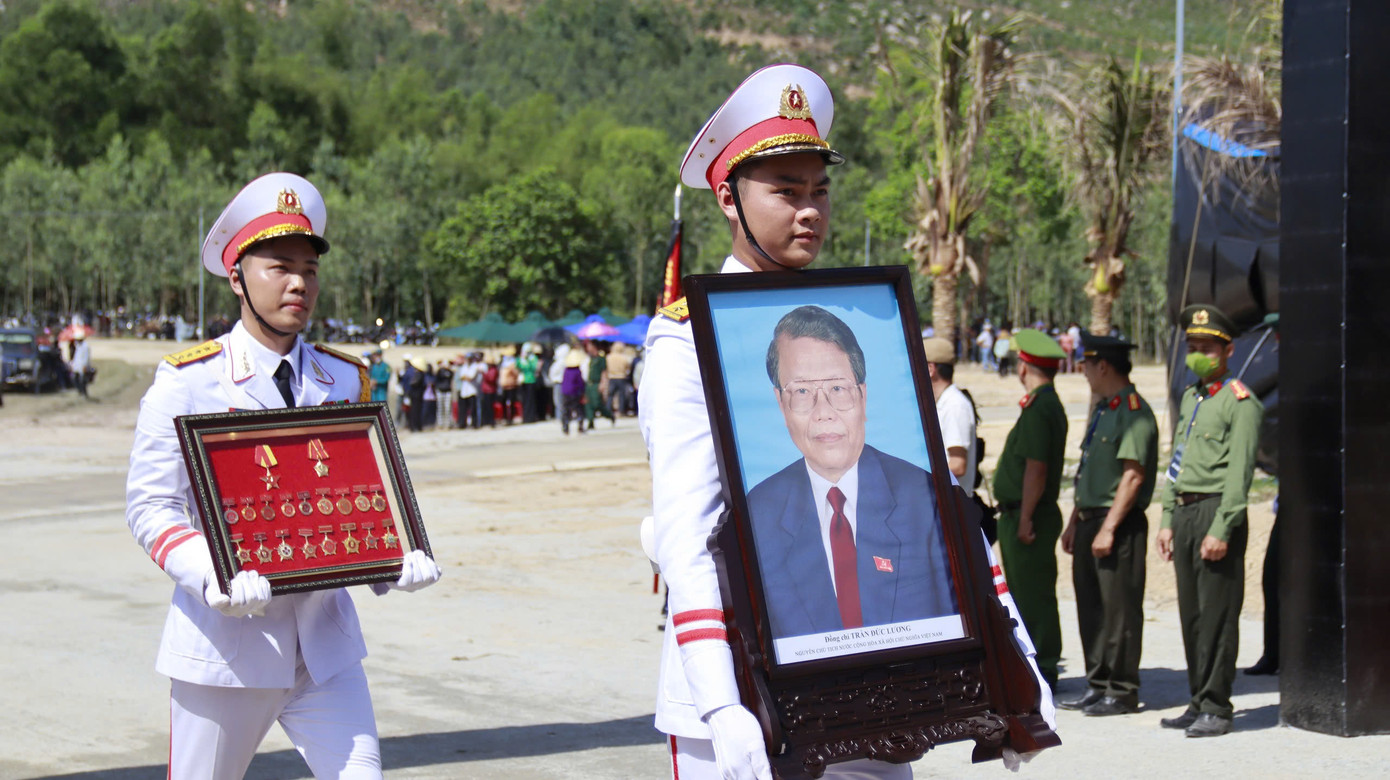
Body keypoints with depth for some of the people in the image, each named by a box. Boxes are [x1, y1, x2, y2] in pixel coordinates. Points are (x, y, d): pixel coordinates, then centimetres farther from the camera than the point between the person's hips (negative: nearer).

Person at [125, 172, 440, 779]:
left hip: (325, 638, 3)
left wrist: (399, 560, -8)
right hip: (225, 639, -3)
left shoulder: (347, 382, 9)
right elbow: (150, 506, -7)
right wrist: (213, 579, -24)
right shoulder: (188, 382, -3)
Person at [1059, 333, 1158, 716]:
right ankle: (1098, 685, 20)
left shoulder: (1134, 412, -13)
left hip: (1120, 526, -10)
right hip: (1091, 521, 10)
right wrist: (1074, 522, 20)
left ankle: (1123, 692, 2)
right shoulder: (1102, 410, 18)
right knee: (1091, 607, 12)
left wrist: (1108, 528, -21)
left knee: (1119, 609, -4)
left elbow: (1133, 476, -19)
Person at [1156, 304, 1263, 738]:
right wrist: (1168, 520, 16)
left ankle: (1216, 708, -1)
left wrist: (1221, 529, -19)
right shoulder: (1190, 398, 18)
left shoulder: (1240, 402, -8)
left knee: (1218, 615, -5)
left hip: (1216, 513, -8)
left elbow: (1239, 471, -14)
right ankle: (1199, 702, 18)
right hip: (1185, 513, 8)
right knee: (1191, 614, 11)